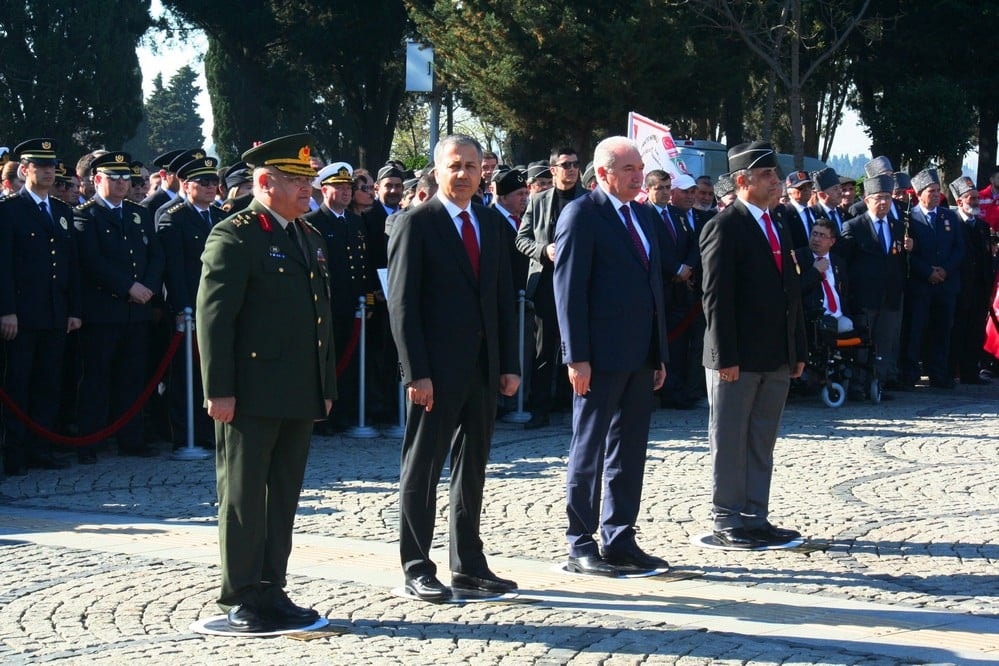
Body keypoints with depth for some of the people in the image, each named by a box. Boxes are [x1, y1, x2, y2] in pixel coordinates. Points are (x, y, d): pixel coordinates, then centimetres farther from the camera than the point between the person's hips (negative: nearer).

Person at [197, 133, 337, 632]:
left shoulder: (310, 239, 16)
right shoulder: (234, 237, -9)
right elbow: (213, 317, -13)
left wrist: (326, 385, 16)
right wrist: (219, 390, -18)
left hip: (299, 397, 8)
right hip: (251, 397, -8)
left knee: (284, 496, 12)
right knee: (243, 496, 0)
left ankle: (271, 591, 19)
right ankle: (241, 600, 6)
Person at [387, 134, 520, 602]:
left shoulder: (492, 224, 13)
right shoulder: (415, 224, -6)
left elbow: (504, 297, 14)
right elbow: (402, 303, -10)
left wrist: (509, 364, 7)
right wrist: (416, 372, -16)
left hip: (484, 367, 6)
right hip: (437, 369, -6)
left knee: (473, 467, 12)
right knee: (422, 469, 2)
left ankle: (468, 564, 21)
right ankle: (417, 569, 8)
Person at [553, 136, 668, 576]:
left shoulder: (644, 215, 15)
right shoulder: (581, 214, -9)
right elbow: (569, 288, -13)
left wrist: (660, 353, 15)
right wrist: (577, 357, -18)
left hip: (640, 355, 8)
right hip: (601, 357, -8)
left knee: (629, 451, 11)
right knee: (589, 449, 1)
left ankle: (619, 541, 19)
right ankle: (581, 545, 7)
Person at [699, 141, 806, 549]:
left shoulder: (780, 231, 17)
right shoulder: (724, 228, -9)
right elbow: (716, 297, -14)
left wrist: (798, 351, 14)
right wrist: (725, 357, -19)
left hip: (777, 360, 8)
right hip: (738, 359, -8)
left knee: (762, 442, 12)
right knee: (729, 442, 1)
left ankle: (756, 518, 18)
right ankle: (727, 521, 7)